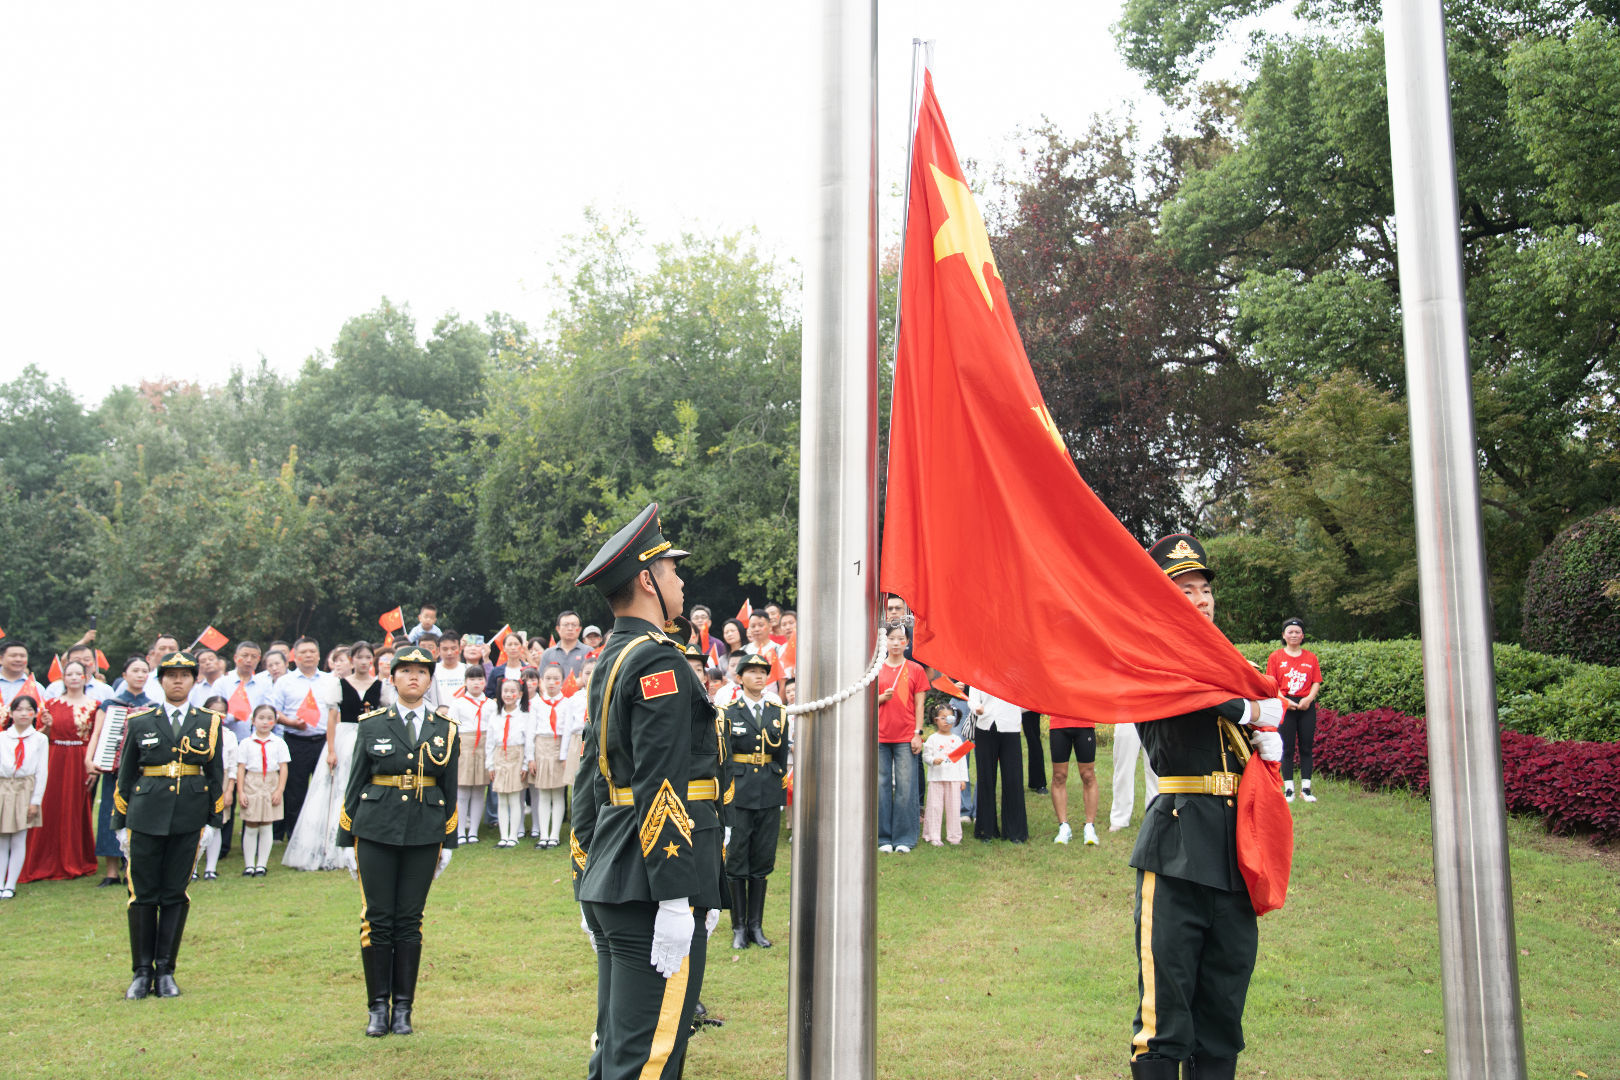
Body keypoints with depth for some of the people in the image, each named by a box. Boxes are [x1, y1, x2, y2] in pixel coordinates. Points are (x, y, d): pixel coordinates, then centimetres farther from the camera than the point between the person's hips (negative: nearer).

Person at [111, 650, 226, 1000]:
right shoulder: (140, 722, 5)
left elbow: (216, 775, 8)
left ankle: (165, 971, 15)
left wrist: (212, 822, 4)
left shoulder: (209, 723, 6)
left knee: (175, 895, 5)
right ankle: (142, 972, 16)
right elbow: (125, 775, 9)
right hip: (146, 819, 0)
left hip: (189, 820, 0)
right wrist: (121, 823, 7)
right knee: (143, 895, 3)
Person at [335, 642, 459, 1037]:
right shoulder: (372, 724, 3)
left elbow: (450, 788, 9)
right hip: (376, 831, -1)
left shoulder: (445, 729, 5)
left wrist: (448, 843, 8)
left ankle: (403, 1009, 15)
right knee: (377, 919, 1)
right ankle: (378, 1008, 14)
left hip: (424, 834, 1)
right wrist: (347, 840, 3)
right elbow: (355, 784, 5)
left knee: (410, 921, 4)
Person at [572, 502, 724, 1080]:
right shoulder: (659, 662, -14)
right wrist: (676, 898, -21)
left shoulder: (609, 661, 16)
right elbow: (663, 788, -21)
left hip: (608, 886, 10)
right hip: (648, 891, -10)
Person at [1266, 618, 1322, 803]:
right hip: (1285, 705, -2)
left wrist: (1309, 698, -11)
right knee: (1287, 748, 0)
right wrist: (1285, 700, -14)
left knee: (1306, 748, 4)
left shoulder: (1311, 658, 9)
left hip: (1306, 706, 2)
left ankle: (1305, 788, 10)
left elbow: (1317, 682, 7)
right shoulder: (1275, 657, 3)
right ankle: (1288, 789, 5)